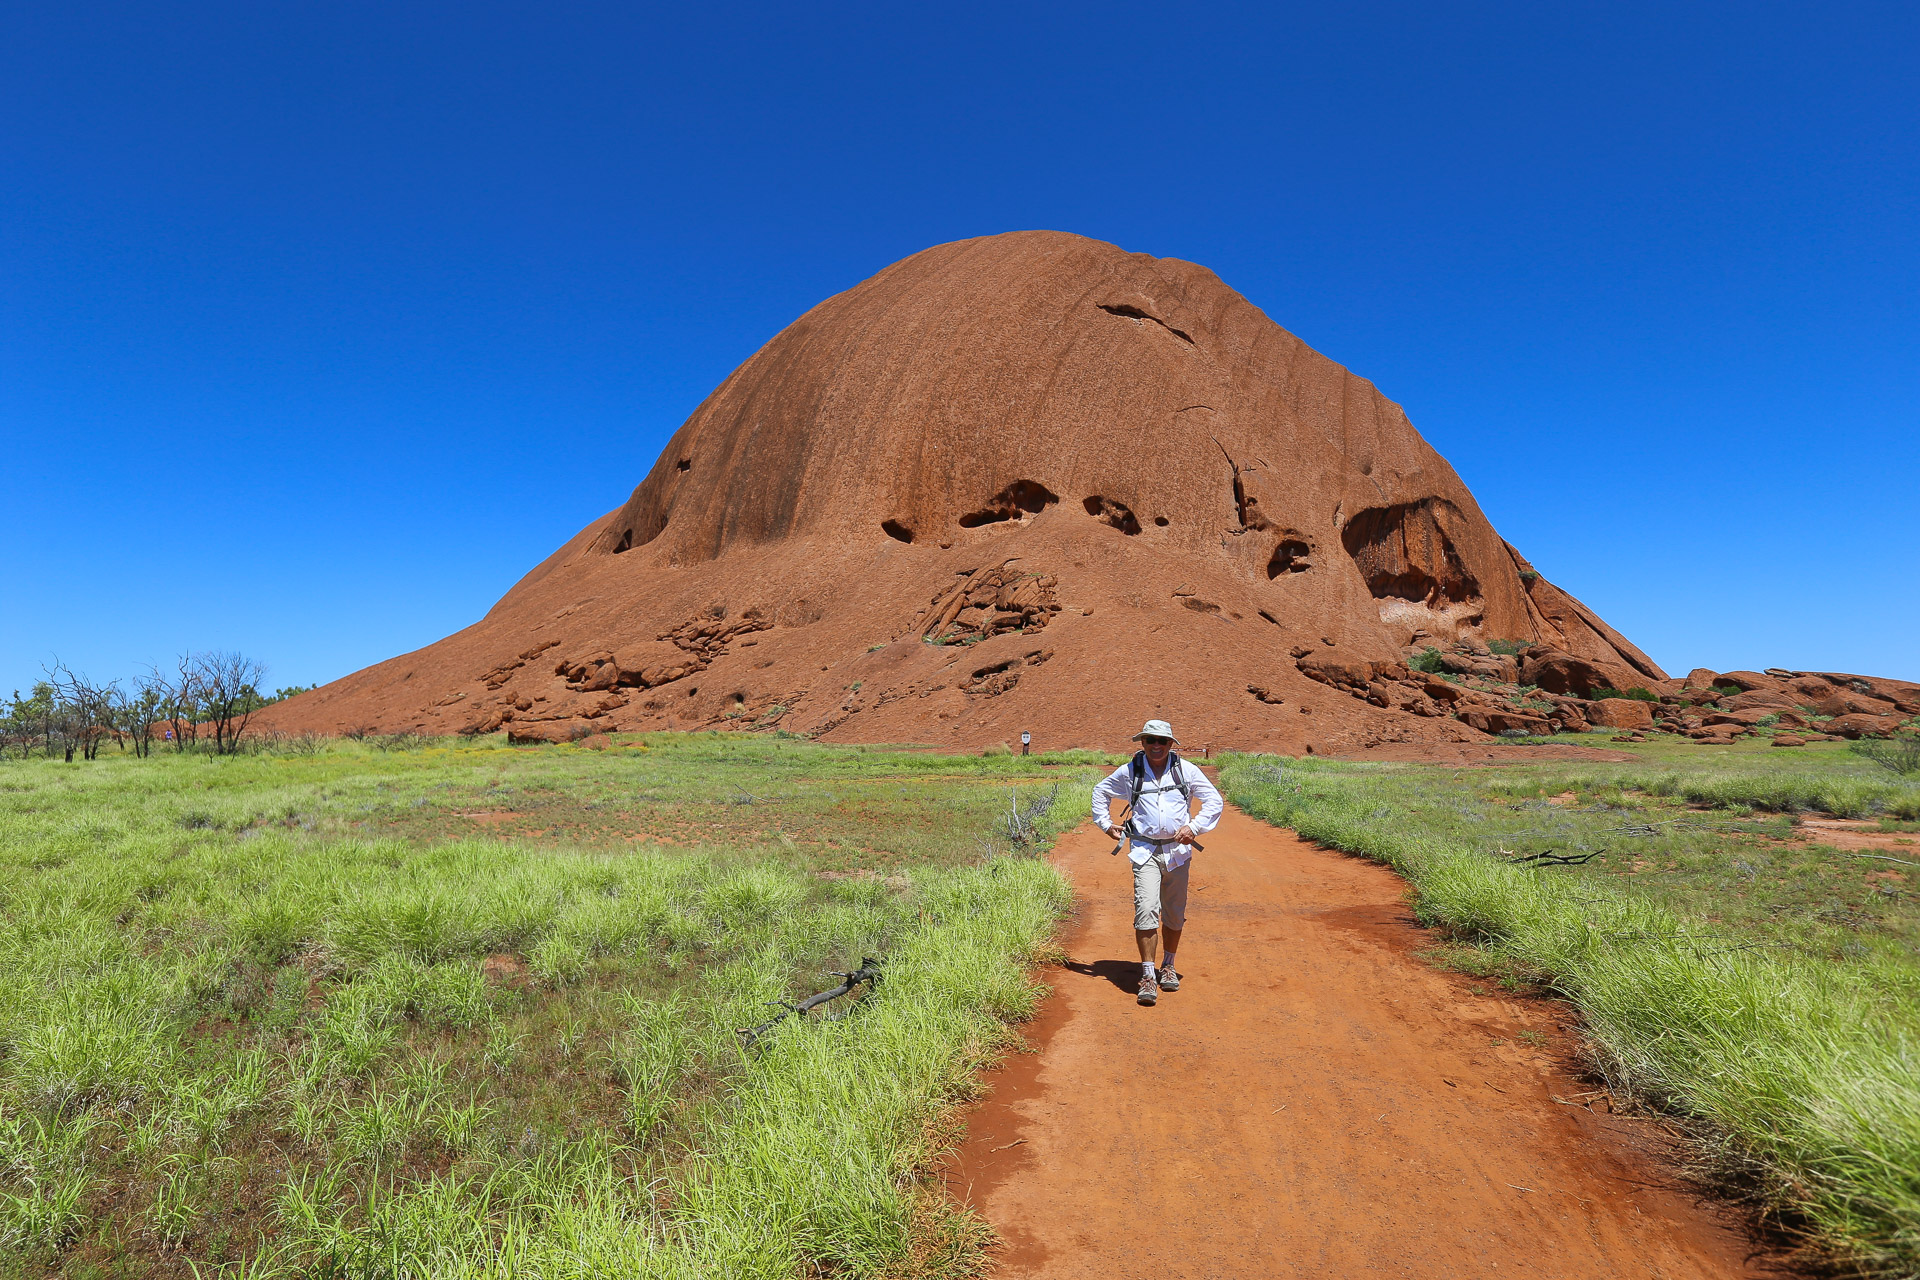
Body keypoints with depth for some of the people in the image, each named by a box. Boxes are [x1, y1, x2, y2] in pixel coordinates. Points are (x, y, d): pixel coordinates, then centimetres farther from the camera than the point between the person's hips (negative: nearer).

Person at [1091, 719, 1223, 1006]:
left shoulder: (1186, 770, 2)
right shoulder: (1129, 772, 3)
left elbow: (1215, 801, 8)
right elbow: (1100, 793, 19)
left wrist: (1195, 827, -4)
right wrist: (1106, 824, 10)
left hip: (1178, 851, 1)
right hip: (1144, 850, -1)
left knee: (1174, 915, 11)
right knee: (1146, 910, -15)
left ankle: (1168, 967, 31)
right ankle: (1147, 975, -7)